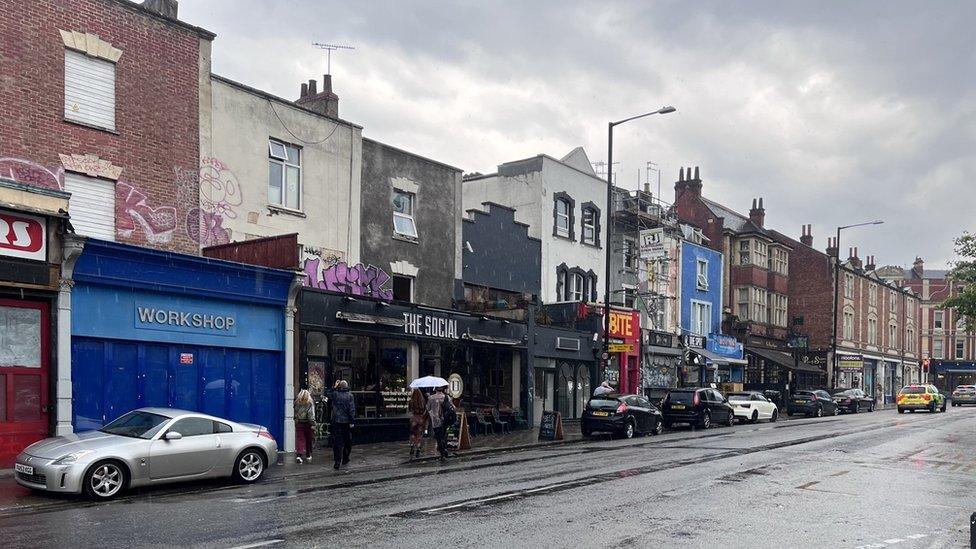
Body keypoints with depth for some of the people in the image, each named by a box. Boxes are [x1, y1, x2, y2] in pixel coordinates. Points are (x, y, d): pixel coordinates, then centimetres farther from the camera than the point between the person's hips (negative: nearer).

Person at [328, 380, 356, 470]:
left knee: (337, 442, 0)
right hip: (346, 422, 0)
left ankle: (338, 461, -7)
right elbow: (352, 409, -8)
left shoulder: (335, 394, -4)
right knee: (347, 441, 15)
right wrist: (352, 421, -5)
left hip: (336, 422, 0)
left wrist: (334, 387, 19)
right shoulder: (350, 396, -5)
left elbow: (329, 395, 20)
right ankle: (345, 459, 25)